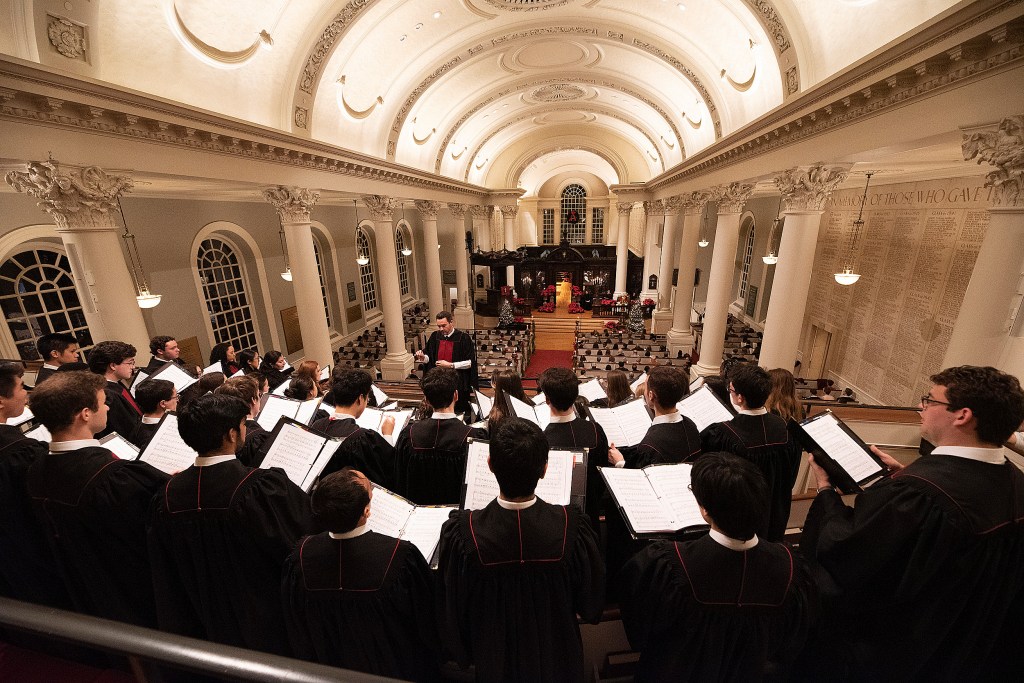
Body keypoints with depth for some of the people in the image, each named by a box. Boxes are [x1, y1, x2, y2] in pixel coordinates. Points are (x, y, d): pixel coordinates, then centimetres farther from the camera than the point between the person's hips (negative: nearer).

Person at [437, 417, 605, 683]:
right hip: (558, 658, 0)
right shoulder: (572, 527, -33)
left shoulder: (460, 534, -34)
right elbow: (592, 604, -13)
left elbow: (453, 612, -15)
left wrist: (463, 655, 5)